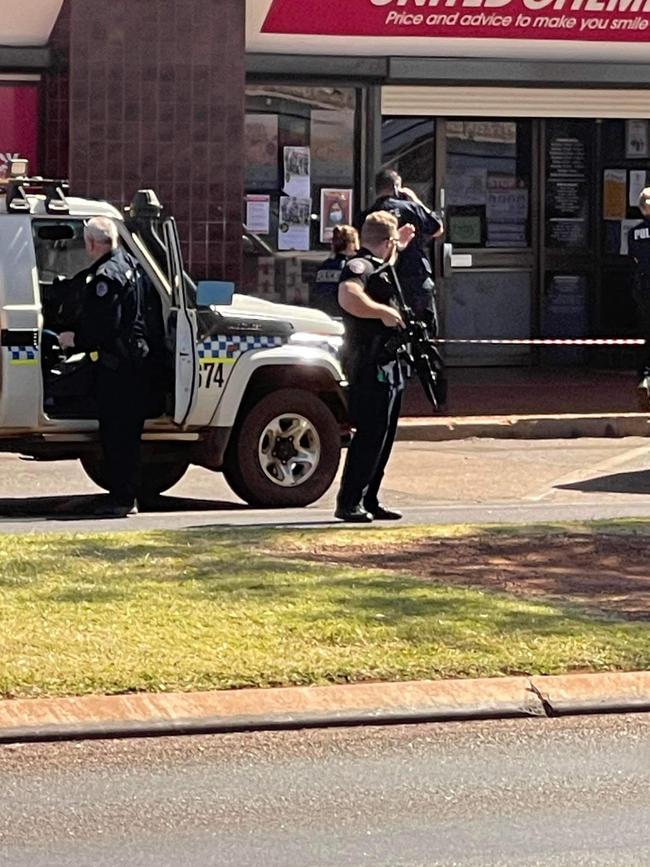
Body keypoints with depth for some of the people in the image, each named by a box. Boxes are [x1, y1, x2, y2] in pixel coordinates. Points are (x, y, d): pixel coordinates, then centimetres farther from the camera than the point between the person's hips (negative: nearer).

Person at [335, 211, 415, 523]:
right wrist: (385, 312, -27)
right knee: (370, 435, -11)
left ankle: (369, 501, 18)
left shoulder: (378, 267, 17)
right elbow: (349, 298, -37)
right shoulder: (359, 267, -14)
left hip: (387, 366, 11)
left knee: (382, 437, 13)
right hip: (371, 366, -10)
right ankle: (349, 502, -9)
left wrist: (398, 248, 39)